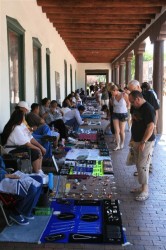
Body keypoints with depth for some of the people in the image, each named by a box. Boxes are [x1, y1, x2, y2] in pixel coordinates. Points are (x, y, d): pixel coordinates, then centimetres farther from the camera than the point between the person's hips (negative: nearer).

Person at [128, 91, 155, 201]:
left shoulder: (148, 109, -19)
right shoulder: (136, 108, 9)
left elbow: (151, 127, -24)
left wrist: (143, 142, -26)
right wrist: (133, 138, 18)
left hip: (146, 142, -9)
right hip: (137, 141, 9)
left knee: (142, 166, -7)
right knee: (139, 165, 13)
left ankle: (145, 191, 2)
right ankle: (143, 186, 25)